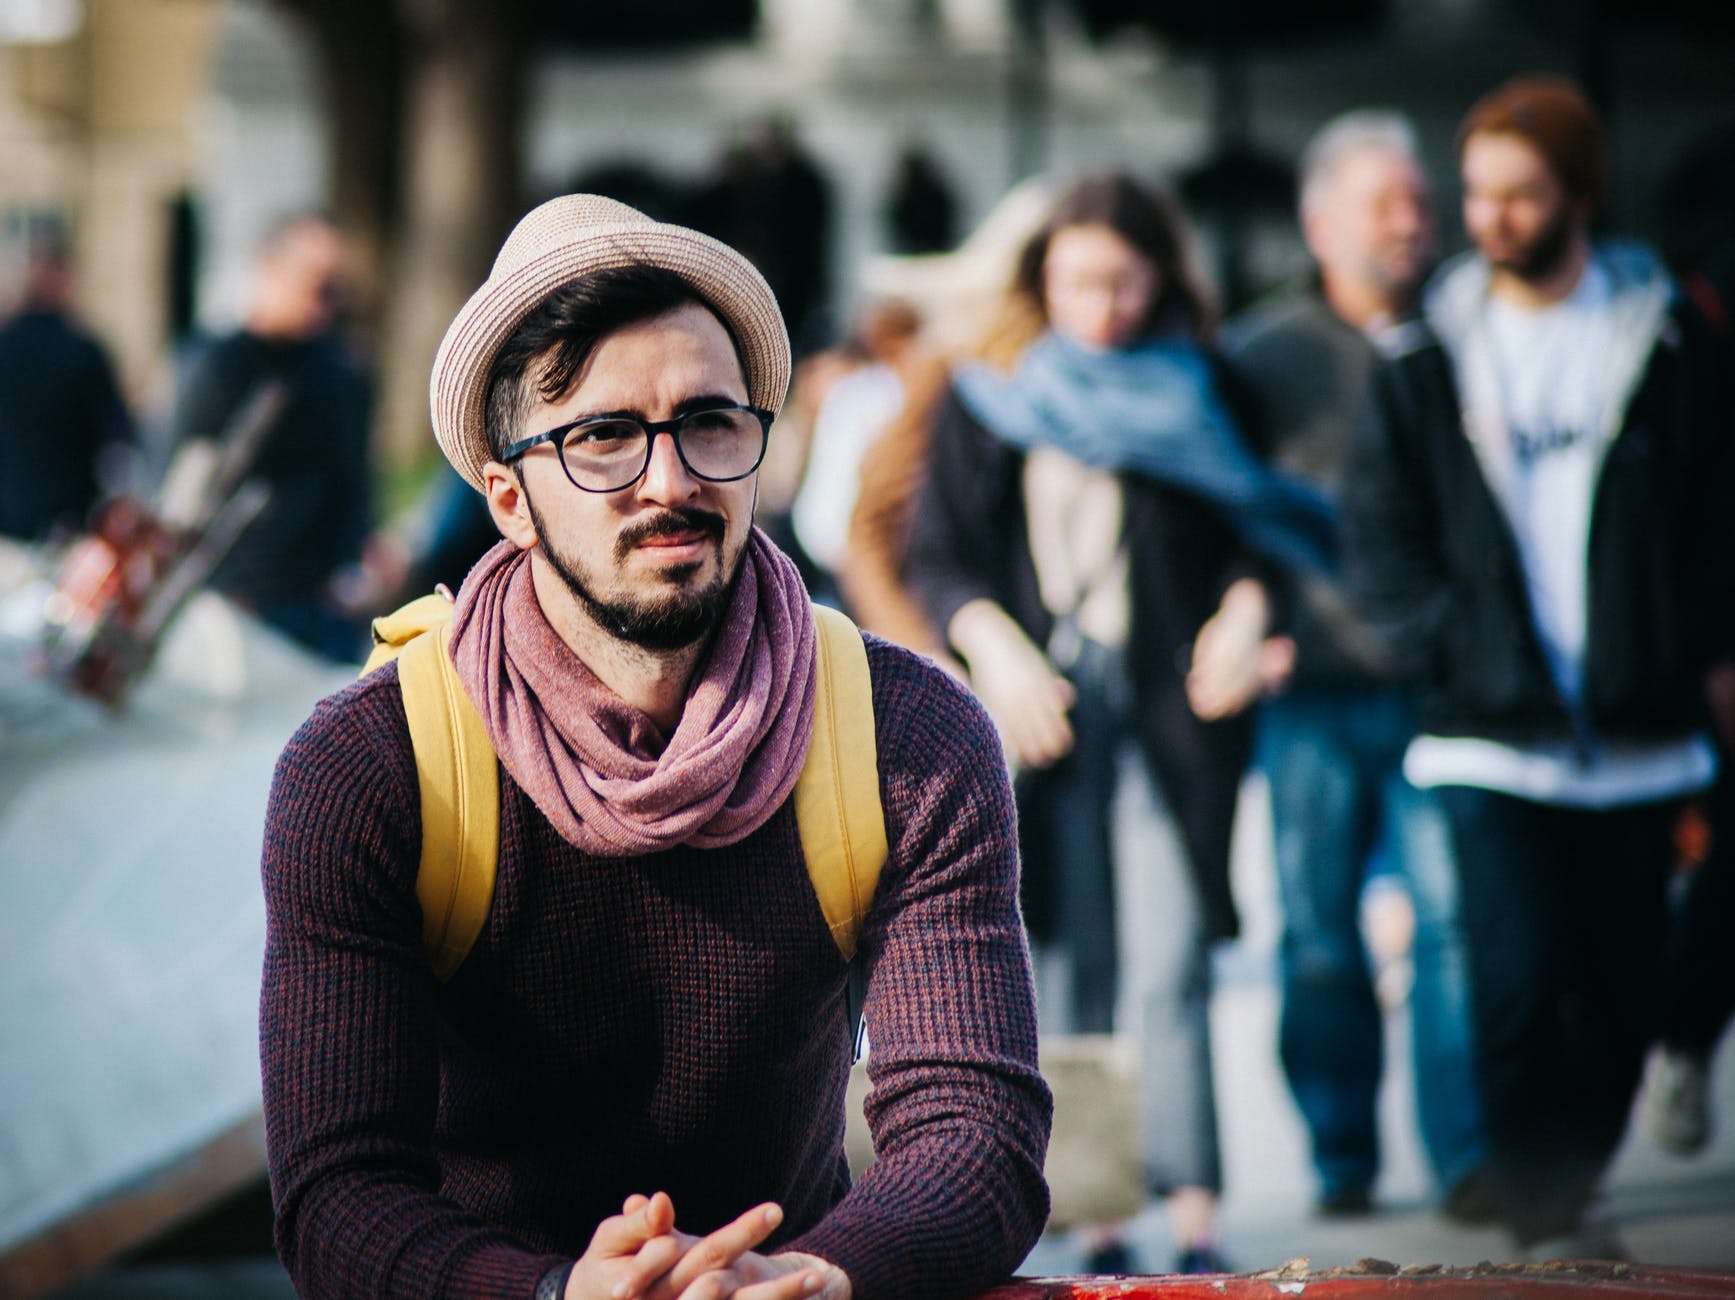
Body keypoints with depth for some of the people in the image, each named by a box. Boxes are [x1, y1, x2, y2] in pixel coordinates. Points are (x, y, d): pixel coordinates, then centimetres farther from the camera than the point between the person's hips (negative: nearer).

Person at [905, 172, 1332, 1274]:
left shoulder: (1200, 394, 11)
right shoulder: (989, 400, 11)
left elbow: (1250, 534, 11)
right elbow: (938, 555, 7)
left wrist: (1246, 606, -10)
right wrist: (996, 648, -9)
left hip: (1168, 700, -1)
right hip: (1045, 700, 1)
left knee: (1167, 971, -10)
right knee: (1086, 975, -1)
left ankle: (1195, 1222, -14)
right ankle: (1101, 1225, 1)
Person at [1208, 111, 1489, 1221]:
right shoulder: (1260, 353, 7)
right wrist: (1235, 638, -9)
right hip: (1312, 685, 0)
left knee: (1454, 919, -8)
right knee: (1319, 938, 3)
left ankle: (1468, 1154, -3)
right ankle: (1342, 1159, 14)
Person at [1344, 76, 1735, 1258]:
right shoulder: (1427, 360, 5)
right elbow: (1380, 535, 5)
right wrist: (1459, 650, -7)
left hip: (1637, 737, 1)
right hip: (1493, 738, -1)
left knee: (1620, 987, 8)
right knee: (1518, 982, -12)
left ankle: (1569, 1188, 27)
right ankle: (1545, 1220, -6)